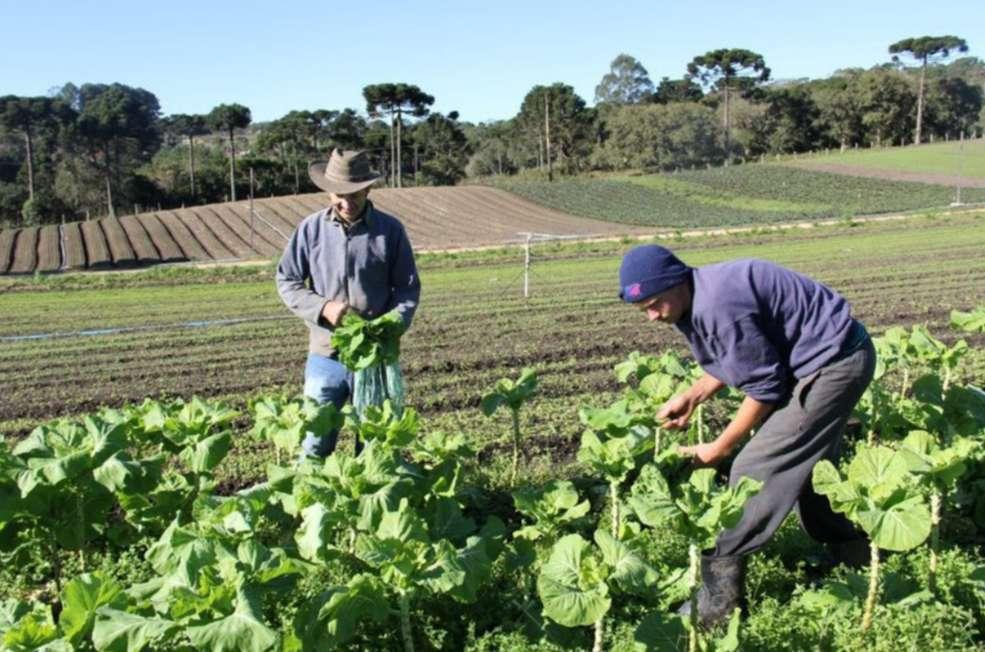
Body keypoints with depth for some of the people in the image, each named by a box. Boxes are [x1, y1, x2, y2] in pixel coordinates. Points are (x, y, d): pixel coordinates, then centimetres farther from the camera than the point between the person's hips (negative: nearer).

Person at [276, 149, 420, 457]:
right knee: (315, 445, 8)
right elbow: (286, 281, 4)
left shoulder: (390, 230, -2)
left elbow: (408, 287, 3)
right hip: (326, 353, 0)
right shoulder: (311, 229, -2)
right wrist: (323, 308, -13)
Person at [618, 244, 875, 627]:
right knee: (807, 460, 23)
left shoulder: (719, 306, -29)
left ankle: (719, 597, -4)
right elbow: (730, 360, 15)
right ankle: (853, 552, 40)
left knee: (756, 470, -10)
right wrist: (691, 397, 2)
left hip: (835, 362, -10)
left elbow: (764, 386, -21)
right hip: (835, 356, 10)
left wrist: (720, 448, -12)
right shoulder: (697, 298, 2)